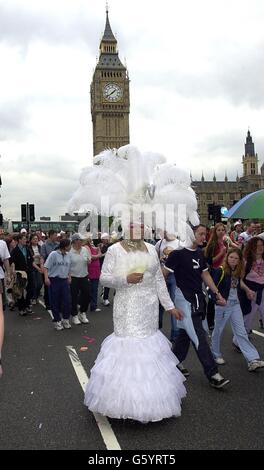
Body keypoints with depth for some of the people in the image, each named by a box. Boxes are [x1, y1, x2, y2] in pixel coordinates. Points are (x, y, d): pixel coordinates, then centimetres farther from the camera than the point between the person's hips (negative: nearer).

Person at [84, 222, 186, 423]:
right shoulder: (115, 250, -5)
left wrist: (170, 306, 10)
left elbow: (159, 280, 11)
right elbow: (104, 277, -5)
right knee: (129, 346, -5)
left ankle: (149, 397, 27)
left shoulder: (151, 249, 8)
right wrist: (126, 279, -21)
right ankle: (128, 396, 11)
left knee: (149, 347, 10)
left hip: (150, 307, 5)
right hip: (127, 308, -4)